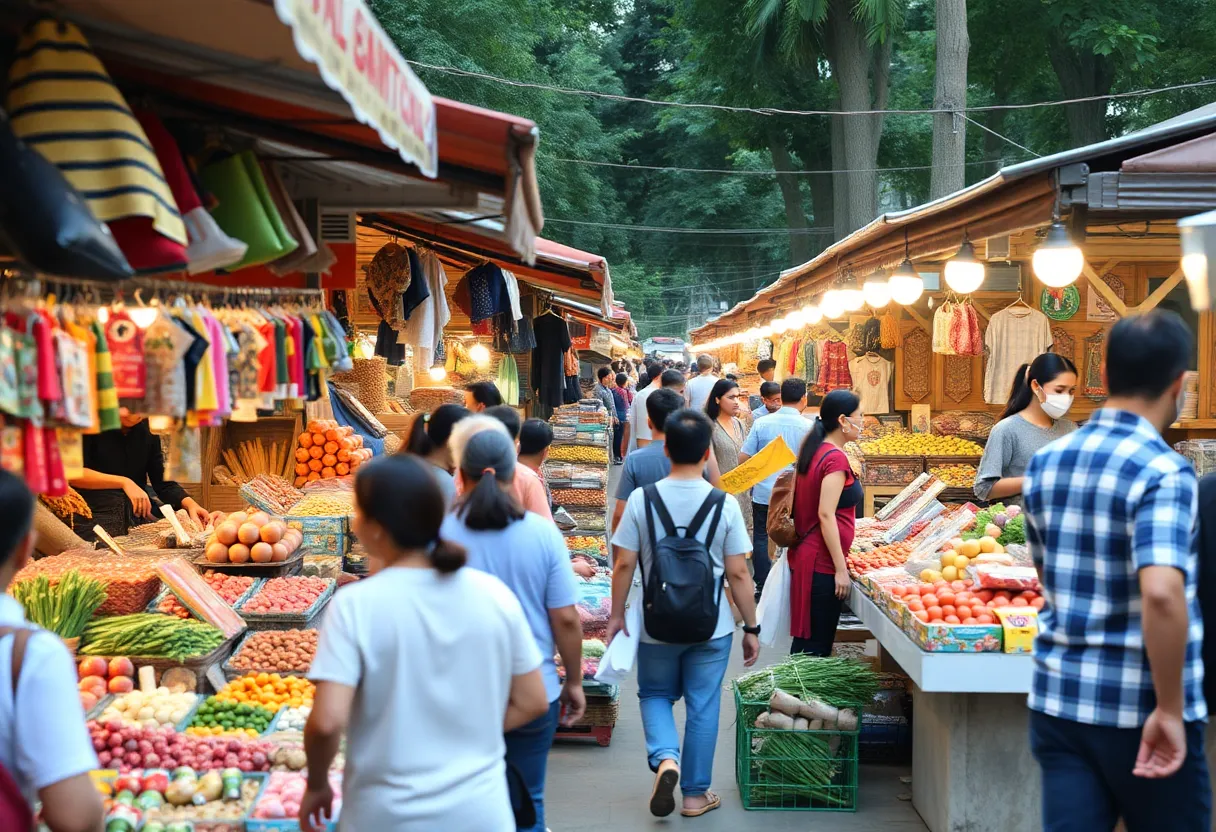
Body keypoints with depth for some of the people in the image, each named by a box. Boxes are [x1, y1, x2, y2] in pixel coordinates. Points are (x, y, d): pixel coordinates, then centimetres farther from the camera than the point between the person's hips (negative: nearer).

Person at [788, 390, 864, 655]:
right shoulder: (835, 458, -16)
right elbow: (826, 515, -21)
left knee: (805, 638, 15)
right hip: (822, 562, -9)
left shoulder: (814, 451, 10)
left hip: (804, 553, 9)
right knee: (818, 643, -2)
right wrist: (841, 569, -19)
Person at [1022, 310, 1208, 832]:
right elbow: (1161, 593, -28)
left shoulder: (1044, 463, 5)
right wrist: (1171, 710, -21)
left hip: (1057, 699, 5)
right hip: (1138, 711, -5)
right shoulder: (1163, 471, -15)